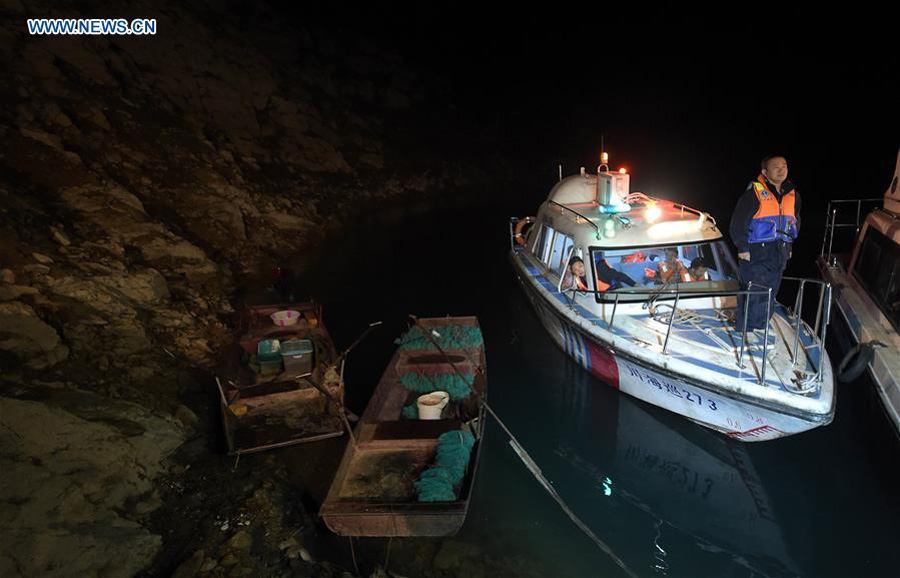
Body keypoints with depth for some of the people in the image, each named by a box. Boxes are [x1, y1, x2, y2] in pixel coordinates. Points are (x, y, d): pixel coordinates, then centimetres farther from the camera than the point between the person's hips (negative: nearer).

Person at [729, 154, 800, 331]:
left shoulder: (793, 195, 11)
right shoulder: (754, 193, -11)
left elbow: (796, 222, 25)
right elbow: (738, 222, -12)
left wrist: (788, 246, 19)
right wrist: (742, 248, -13)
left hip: (779, 256, 7)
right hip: (755, 254, -6)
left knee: (770, 296, 12)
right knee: (751, 296, -5)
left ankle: (762, 328, 26)